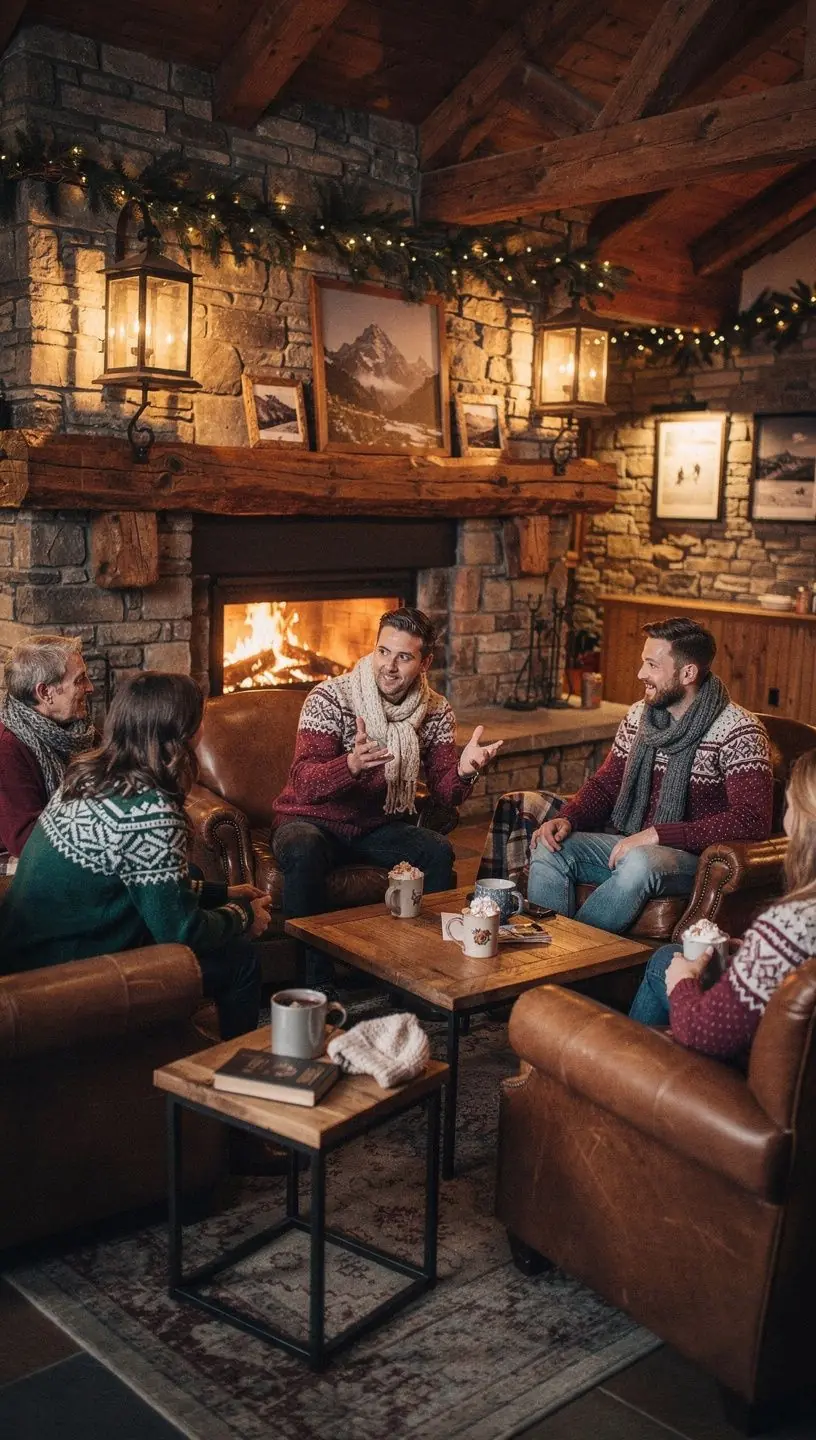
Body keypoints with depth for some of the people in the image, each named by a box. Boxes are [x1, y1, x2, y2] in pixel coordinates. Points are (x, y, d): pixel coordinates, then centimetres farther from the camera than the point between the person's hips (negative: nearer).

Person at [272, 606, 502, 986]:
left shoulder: (436, 712, -2)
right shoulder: (329, 698, -17)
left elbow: (446, 792, -6)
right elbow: (304, 784, -28)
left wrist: (463, 770, -30)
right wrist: (352, 764, -48)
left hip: (378, 826, 4)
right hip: (311, 820, -3)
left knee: (438, 852, -23)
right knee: (304, 851, -37)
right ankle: (317, 981, -23)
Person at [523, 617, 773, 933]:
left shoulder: (737, 731, -11)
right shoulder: (639, 715, 9)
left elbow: (752, 821, -21)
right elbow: (605, 784, 16)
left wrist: (657, 835, -25)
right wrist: (567, 819, -6)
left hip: (692, 856, -6)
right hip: (627, 845, 6)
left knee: (639, 863, -37)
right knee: (548, 848, -18)